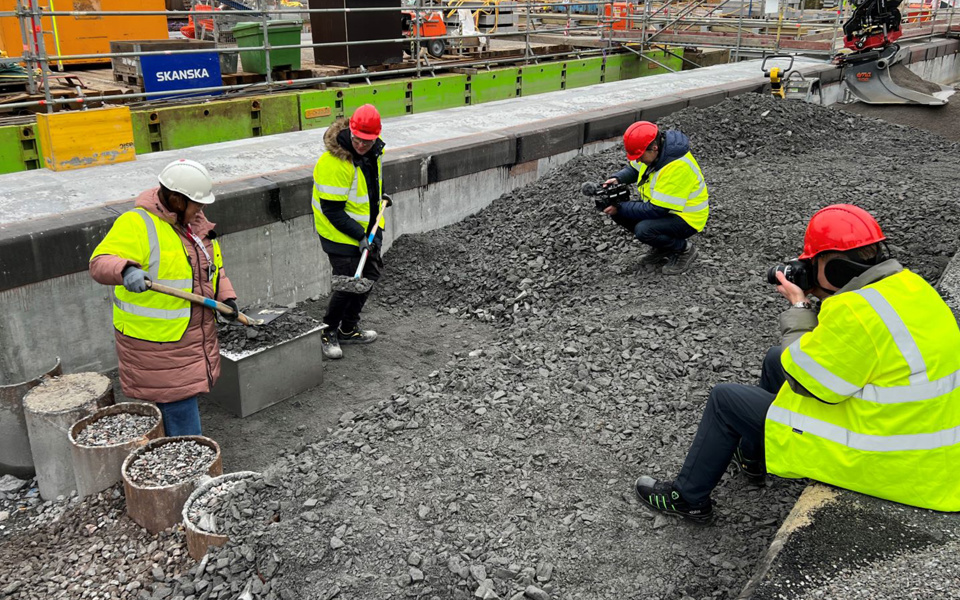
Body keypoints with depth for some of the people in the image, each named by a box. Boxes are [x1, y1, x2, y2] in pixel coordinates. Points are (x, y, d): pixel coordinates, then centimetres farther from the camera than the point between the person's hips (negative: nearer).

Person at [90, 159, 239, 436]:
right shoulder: (137, 224, -19)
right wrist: (126, 271, -51)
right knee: (176, 401, -5)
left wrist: (225, 295, 6)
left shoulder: (194, 221, 7)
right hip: (157, 342, -8)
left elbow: (212, 264, 18)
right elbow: (101, 262, -31)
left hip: (196, 335, 8)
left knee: (189, 398, 20)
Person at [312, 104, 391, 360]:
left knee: (370, 274, 16)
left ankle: (348, 329, 33)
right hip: (340, 235, -8)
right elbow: (332, 210, -25)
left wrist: (380, 196, 24)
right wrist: (359, 235, -26)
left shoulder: (374, 150, -3)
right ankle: (328, 333, 15)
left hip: (368, 229, 9)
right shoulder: (333, 163, -29)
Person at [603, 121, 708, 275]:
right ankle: (661, 249, 10)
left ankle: (684, 248, -3)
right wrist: (617, 179, -10)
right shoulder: (652, 151, -9)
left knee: (643, 230, -32)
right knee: (617, 212, -5)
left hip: (685, 218, -9)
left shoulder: (677, 167, -33)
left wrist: (621, 208, -26)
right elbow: (633, 169, 12)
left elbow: (657, 210, -31)